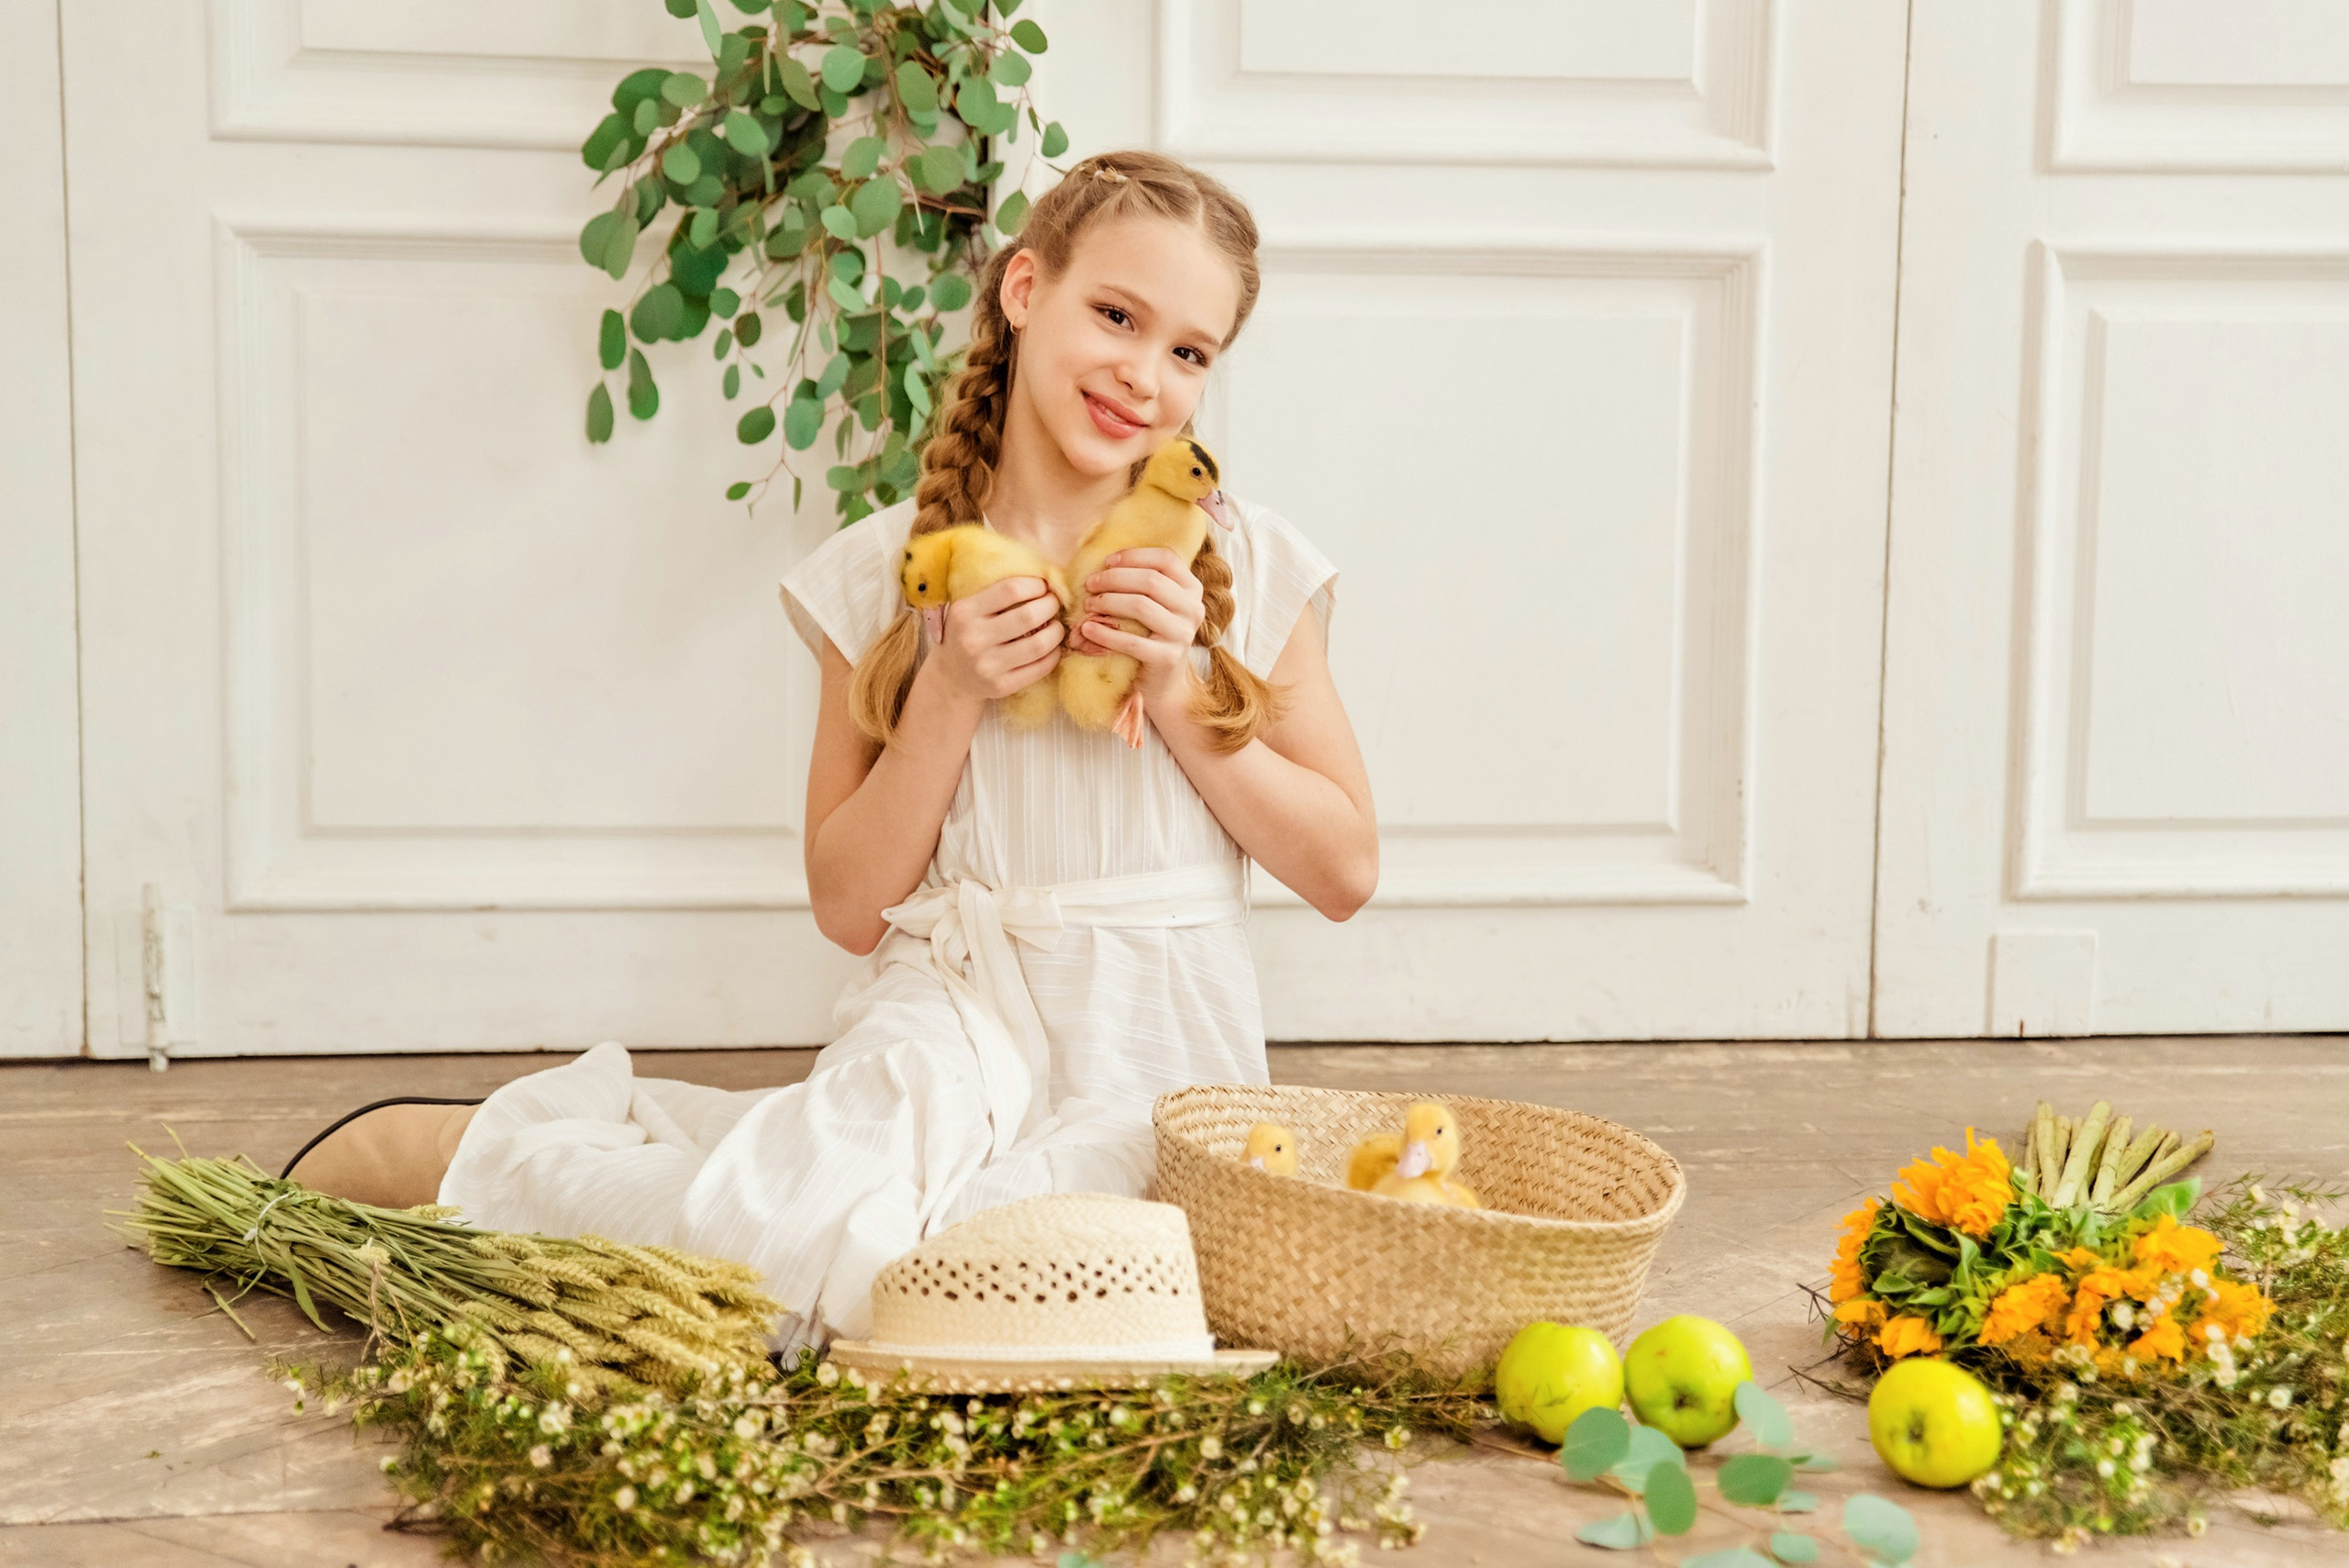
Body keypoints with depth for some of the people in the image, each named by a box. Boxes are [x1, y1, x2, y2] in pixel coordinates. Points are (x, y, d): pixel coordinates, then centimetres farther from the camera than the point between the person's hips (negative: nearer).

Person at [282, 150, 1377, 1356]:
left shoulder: (1251, 568, 4)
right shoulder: (884, 574, 4)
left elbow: (1344, 871, 4)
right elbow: (849, 907, 4)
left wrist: (1181, 695, -8)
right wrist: (951, 699, -10)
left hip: (1157, 1061, 1)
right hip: (958, 1003, 0)